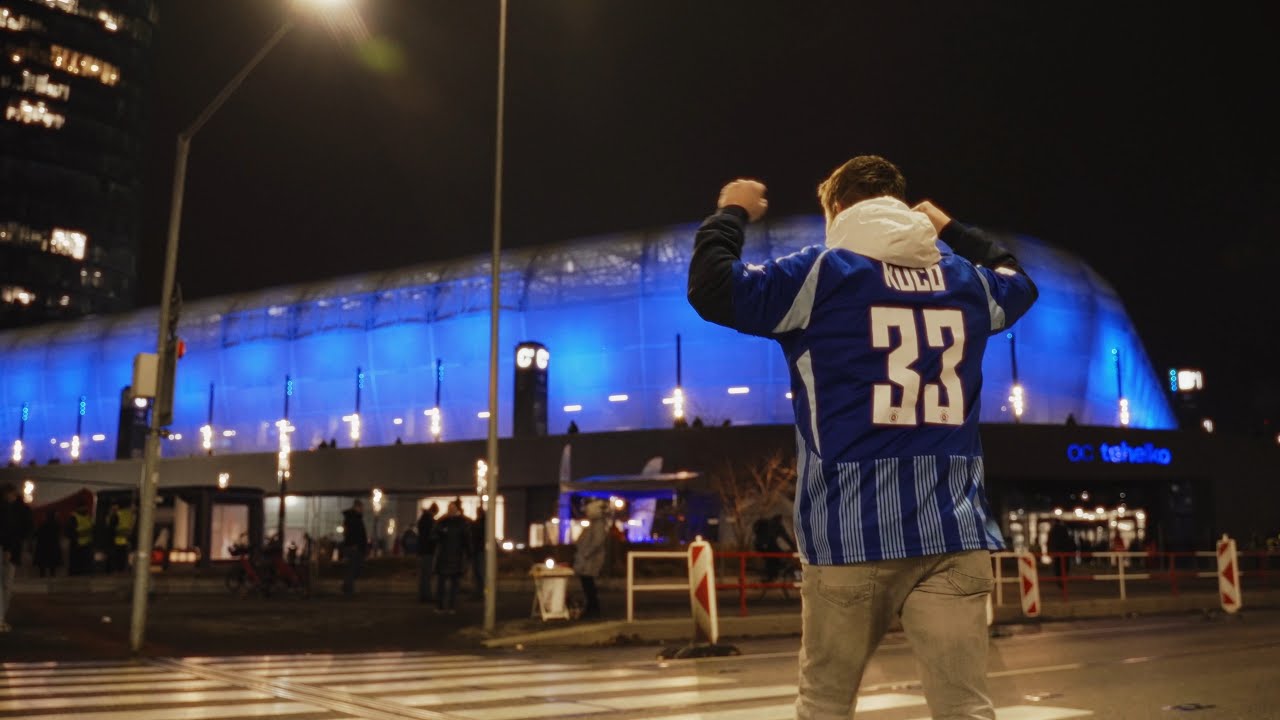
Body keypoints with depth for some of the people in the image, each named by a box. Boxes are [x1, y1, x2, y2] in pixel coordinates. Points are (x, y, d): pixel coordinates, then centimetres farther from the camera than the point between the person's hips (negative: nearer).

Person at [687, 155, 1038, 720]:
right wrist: (950, 229, 45)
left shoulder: (825, 271, -1)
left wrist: (730, 214, 14)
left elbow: (711, 287, -2)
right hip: (955, 530, 3)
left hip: (854, 531, -3)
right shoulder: (966, 280, 14)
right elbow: (1018, 281, 37)